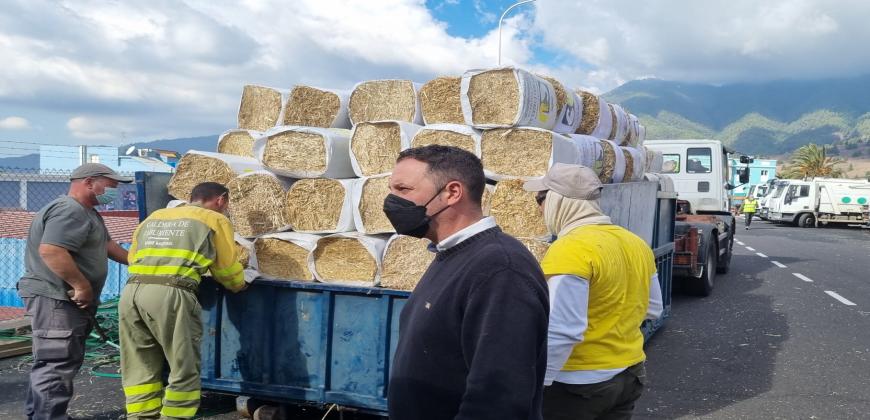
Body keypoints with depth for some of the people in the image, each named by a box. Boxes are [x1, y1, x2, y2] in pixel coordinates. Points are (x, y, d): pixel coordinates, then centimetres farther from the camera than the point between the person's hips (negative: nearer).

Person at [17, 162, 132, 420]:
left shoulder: (86, 212, 18)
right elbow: (50, 251, -31)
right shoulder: (69, 211, -18)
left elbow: (106, 244, 29)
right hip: (57, 299, -11)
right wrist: (82, 285, -27)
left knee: (49, 363, 19)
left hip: (67, 299, 11)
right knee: (57, 365, -10)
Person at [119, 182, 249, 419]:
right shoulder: (216, 220, 14)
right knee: (184, 370, 5)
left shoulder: (154, 217, 29)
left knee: (140, 370, 15)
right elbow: (227, 268, 19)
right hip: (170, 295, -6)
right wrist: (240, 285, 39)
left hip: (131, 291, 6)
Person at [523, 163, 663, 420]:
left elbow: (561, 331, -25)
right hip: (629, 374, 7)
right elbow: (652, 309, 15)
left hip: (577, 383, -7)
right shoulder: (636, 244, 4)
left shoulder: (569, 250, -21)